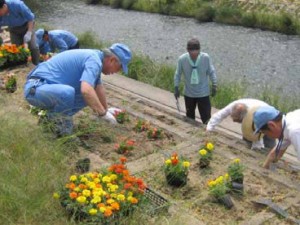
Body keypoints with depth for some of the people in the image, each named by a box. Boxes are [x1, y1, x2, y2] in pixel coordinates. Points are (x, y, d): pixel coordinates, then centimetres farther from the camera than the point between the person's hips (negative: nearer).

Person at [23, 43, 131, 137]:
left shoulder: (93, 56, 13)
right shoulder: (94, 60, -18)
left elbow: (98, 87, 27)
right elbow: (86, 90, -34)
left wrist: (106, 109, 38)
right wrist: (103, 113, -21)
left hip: (47, 88, 10)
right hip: (34, 89, -10)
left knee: (90, 96, 11)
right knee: (67, 92, -38)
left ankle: (54, 115, 14)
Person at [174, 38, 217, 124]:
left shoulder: (206, 57, -19)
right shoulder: (182, 59, -17)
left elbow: (211, 72, -5)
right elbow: (178, 73, -2)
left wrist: (214, 86, -4)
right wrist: (176, 88, 1)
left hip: (203, 93, -2)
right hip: (189, 93, 2)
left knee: (206, 117, 2)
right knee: (190, 117, 20)